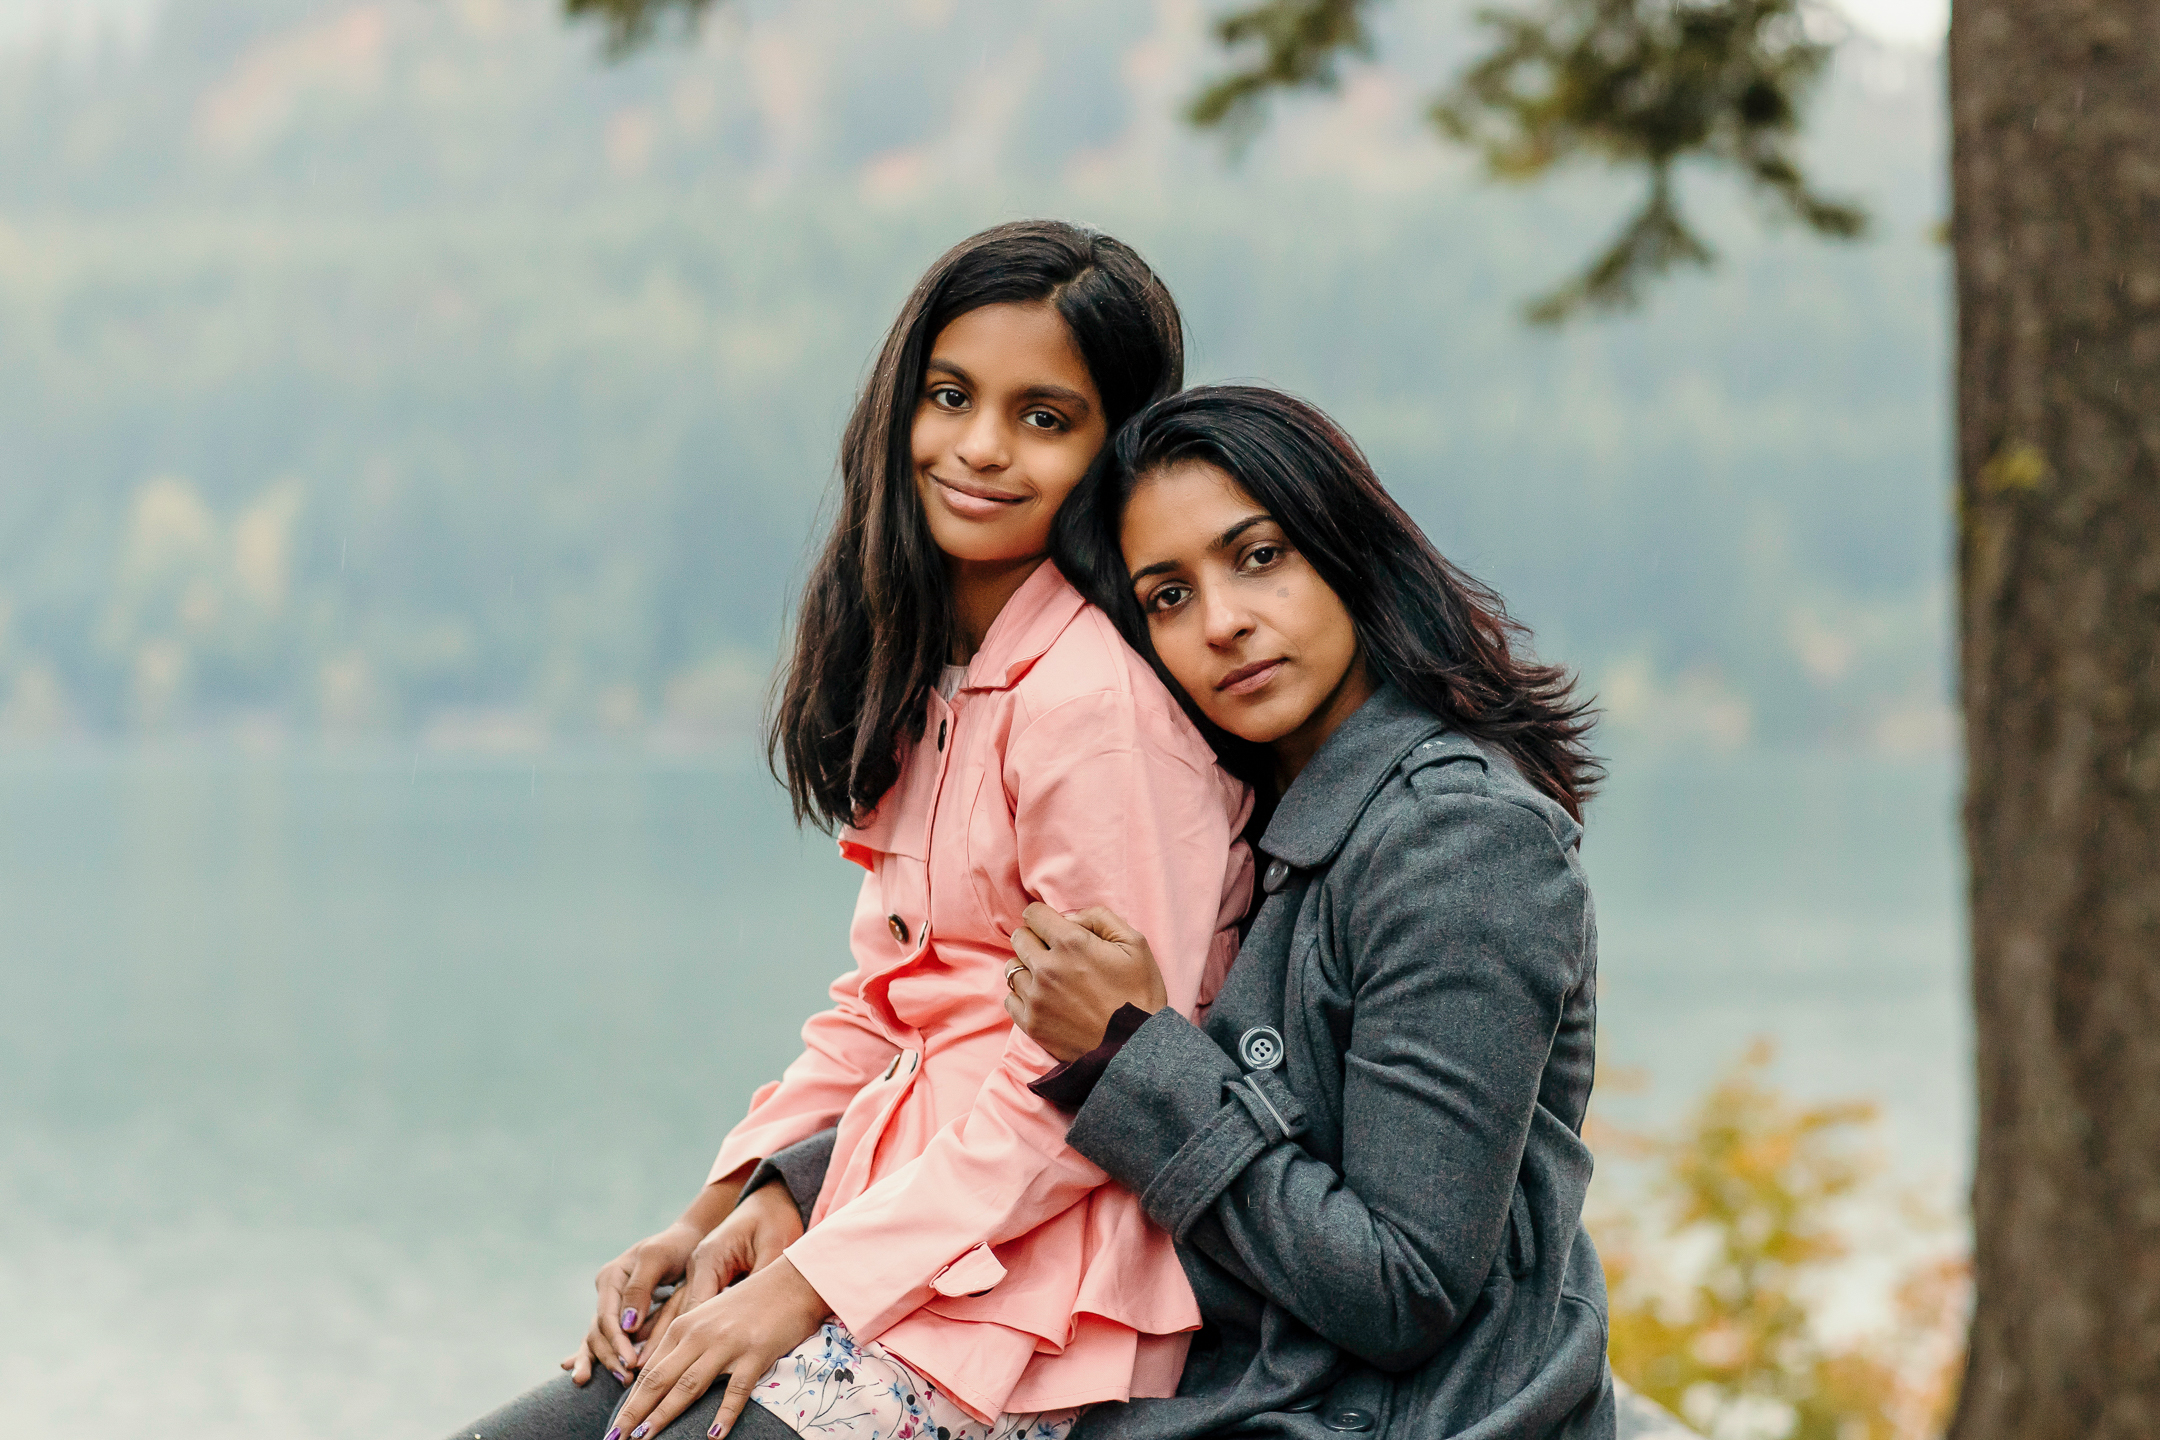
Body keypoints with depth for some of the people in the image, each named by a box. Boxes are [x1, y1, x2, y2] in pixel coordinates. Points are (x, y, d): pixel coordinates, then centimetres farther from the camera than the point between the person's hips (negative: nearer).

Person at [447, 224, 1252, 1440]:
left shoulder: (1102, 696, -16)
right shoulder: (935, 667, 14)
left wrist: (806, 1285, -16)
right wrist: (729, 1209, 4)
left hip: (1026, 1298, -9)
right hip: (910, 1215, 9)